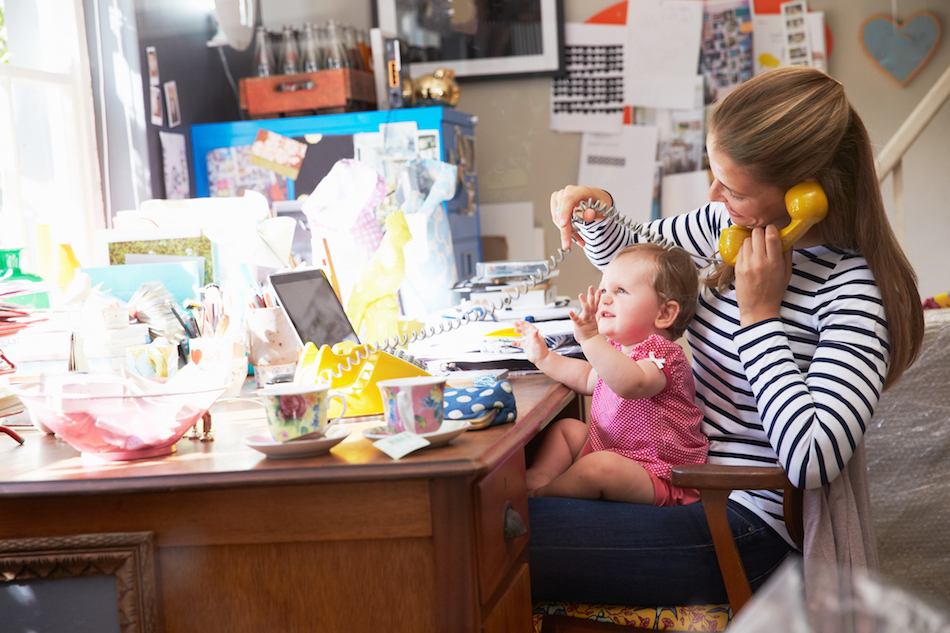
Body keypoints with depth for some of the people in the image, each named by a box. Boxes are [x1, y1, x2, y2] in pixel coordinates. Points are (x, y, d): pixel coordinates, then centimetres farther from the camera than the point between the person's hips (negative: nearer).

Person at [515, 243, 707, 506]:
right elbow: (588, 379, 28)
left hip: (659, 476, -10)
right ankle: (538, 476, -5)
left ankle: (535, 494, -14)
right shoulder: (618, 348, 10)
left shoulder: (662, 352, -22)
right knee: (566, 427, 17)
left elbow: (632, 384, -44)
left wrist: (591, 339, -51)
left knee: (599, 466, -35)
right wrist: (545, 358, 20)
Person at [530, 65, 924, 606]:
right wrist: (596, 211, -4)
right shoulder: (732, 224, 1)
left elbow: (813, 464, -30)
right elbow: (628, 257, 19)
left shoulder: (853, 289, -21)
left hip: (741, 524, -8)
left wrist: (761, 316, -25)